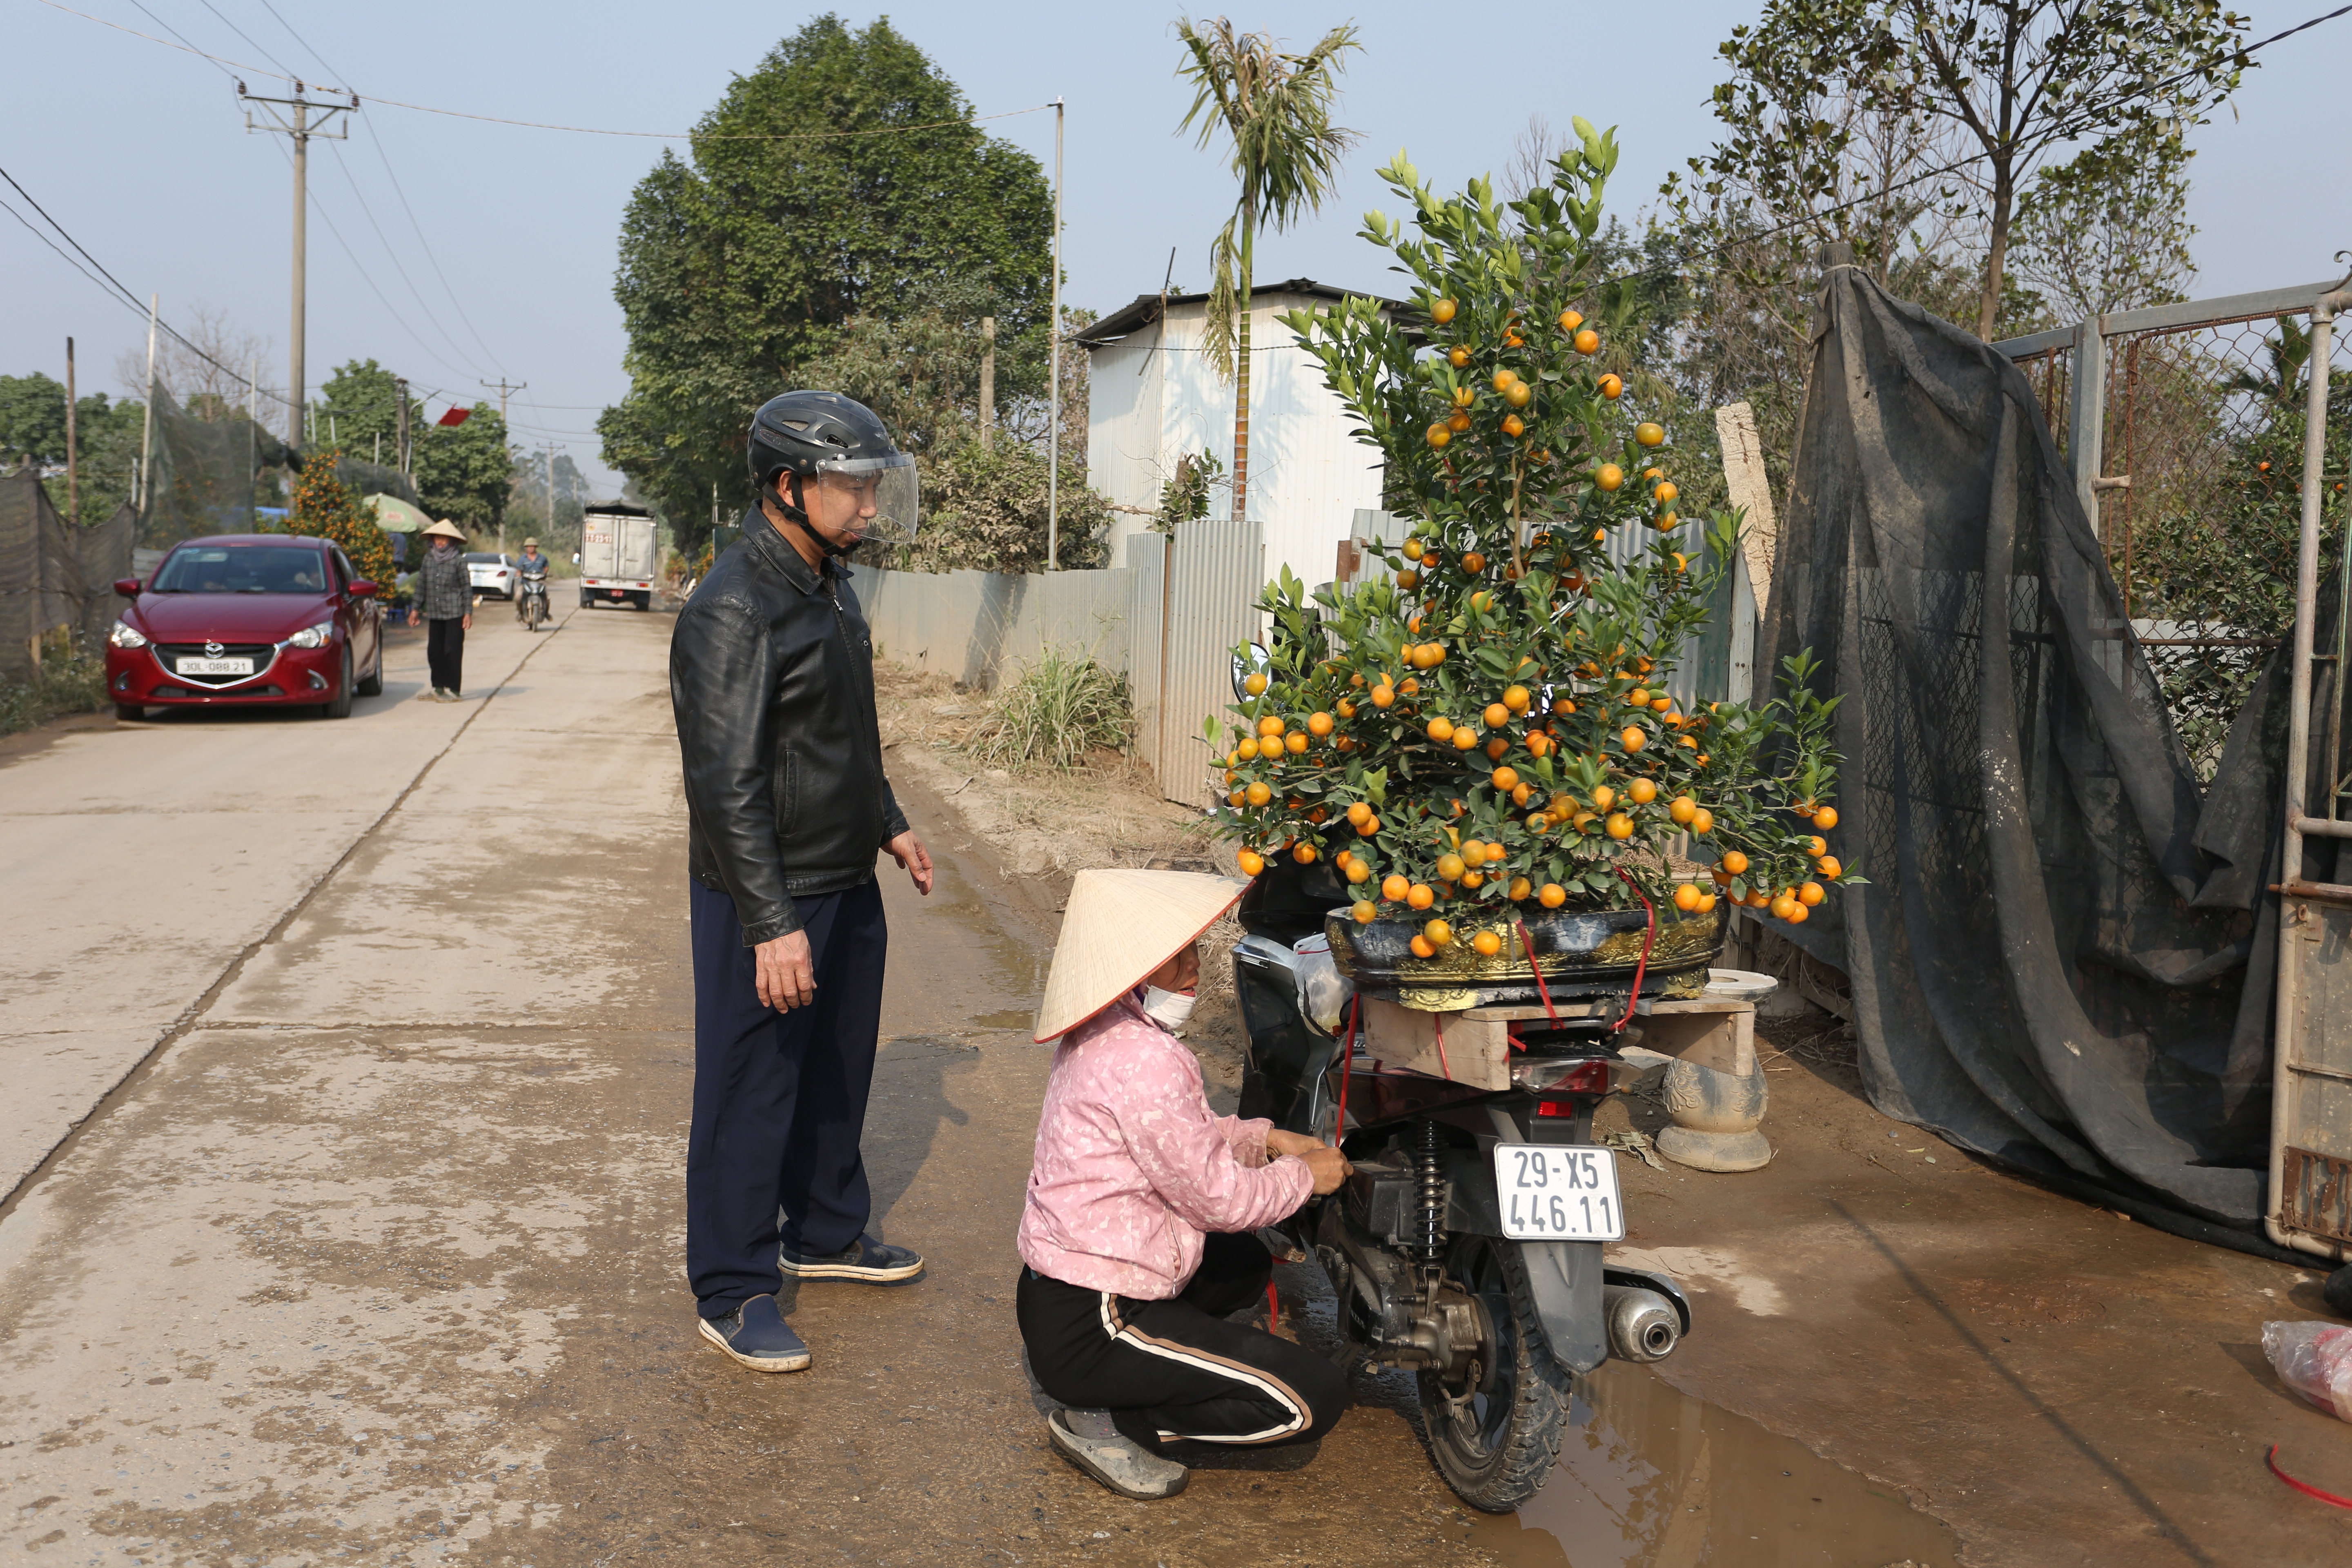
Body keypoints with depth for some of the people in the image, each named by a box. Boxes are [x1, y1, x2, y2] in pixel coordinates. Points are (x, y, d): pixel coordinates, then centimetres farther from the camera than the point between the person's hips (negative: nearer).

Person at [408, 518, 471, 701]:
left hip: (454, 614, -5)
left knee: (453, 652, -4)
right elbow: (421, 585, 15)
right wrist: (416, 609, 13)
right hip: (434, 614, 5)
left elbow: (467, 588, -4)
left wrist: (468, 613, -9)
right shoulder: (428, 559, 9)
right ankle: (438, 689, 15)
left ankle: (454, 690, 1)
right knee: (434, 652, 7)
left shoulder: (458, 560, -4)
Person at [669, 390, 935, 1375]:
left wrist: (888, 824, 24)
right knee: (750, 1091, 2)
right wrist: (773, 924, -27)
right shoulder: (735, 609, -21)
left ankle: (826, 1233, 38)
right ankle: (731, 1293, 15)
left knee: (837, 1073, 20)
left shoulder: (830, 586, 10)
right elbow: (727, 783, -25)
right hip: (764, 900, -9)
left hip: (846, 886, 9)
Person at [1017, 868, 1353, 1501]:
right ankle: (1106, 1424, -3)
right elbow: (1217, 1197, -18)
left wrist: (1270, 1138, 10)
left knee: (1247, 1265, 31)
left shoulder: (1103, 1034, 6)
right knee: (1313, 1398, -12)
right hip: (1088, 1327, -10)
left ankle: (1102, 1388, 16)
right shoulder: (1142, 1059, -26)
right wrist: (1306, 1176, -2)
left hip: (1054, 1288, 10)